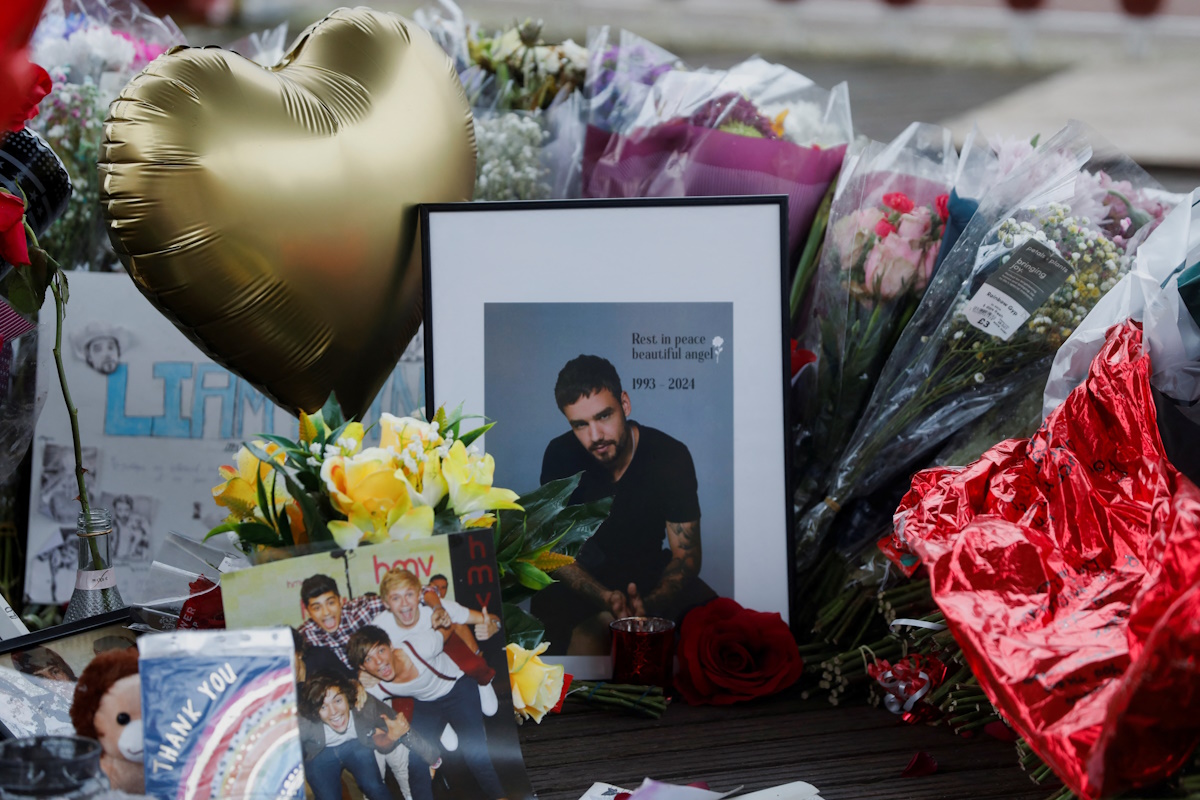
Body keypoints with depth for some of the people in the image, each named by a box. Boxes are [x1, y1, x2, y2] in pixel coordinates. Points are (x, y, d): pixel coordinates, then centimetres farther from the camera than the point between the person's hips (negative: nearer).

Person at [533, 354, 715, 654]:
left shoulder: (671, 456, -13)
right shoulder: (561, 456, -13)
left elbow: (685, 556, -11)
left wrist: (647, 604, -34)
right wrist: (607, 599, -34)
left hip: (650, 574, 2)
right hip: (584, 576, -2)